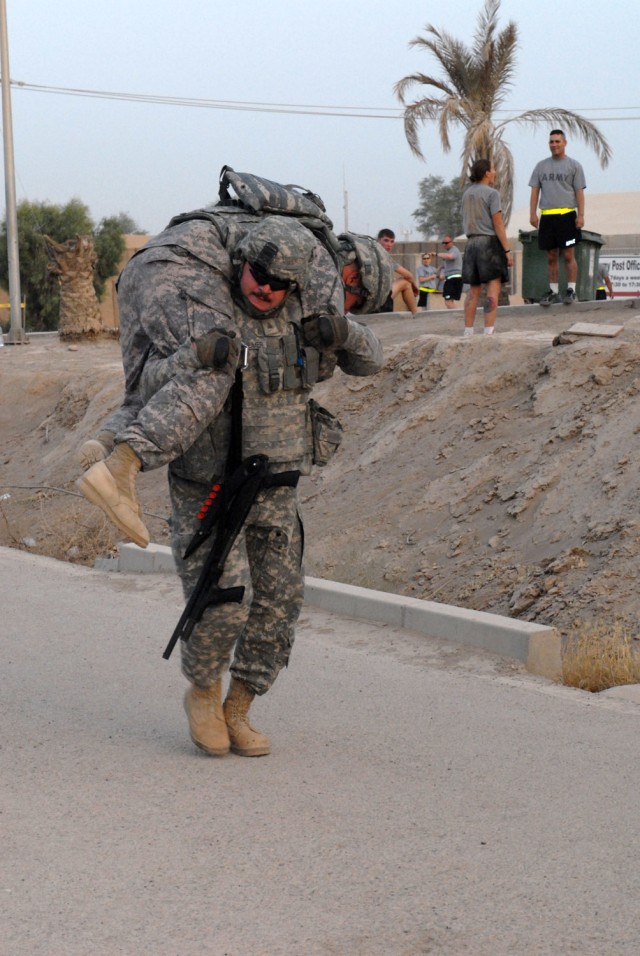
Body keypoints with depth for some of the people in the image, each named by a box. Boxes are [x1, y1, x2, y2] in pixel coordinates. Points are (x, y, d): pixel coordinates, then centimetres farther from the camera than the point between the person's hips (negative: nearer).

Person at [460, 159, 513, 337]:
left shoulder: (467, 194, 13)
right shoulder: (491, 193, -7)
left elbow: (465, 222, 16)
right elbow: (498, 223, -11)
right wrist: (507, 250, -10)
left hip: (471, 242, 7)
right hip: (490, 242, -7)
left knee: (473, 290, 8)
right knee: (493, 289, -7)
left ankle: (468, 332, 7)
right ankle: (489, 331, -14)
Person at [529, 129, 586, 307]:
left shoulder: (573, 165, 5)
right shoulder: (542, 166, 14)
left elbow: (579, 192, 1)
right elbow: (535, 190, 12)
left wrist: (581, 215, -8)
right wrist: (533, 213, 2)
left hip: (567, 215, -3)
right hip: (546, 217, 3)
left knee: (568, 255, -6)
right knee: (551, 257, 6)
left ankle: (571, 290, -1)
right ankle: (553, 292, 11)